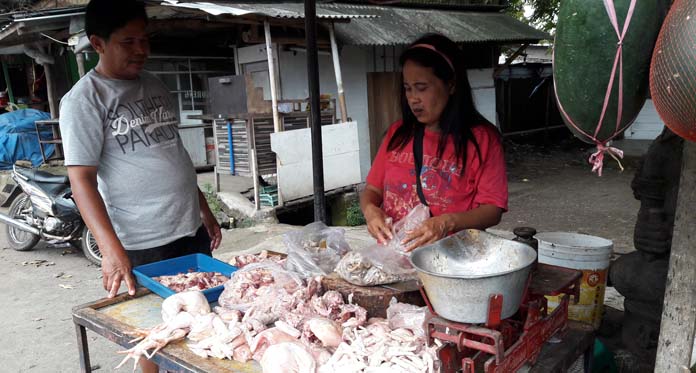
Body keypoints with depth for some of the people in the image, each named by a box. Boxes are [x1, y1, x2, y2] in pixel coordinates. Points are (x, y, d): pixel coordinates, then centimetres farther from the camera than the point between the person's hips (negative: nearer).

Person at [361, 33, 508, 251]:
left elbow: (492, 210, -4)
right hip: (392, 251, 4)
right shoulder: (398, 134, 13)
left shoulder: (482, 138, 0)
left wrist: (448, 223, -20)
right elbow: (372, 189, 16)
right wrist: (370, 210, -6)